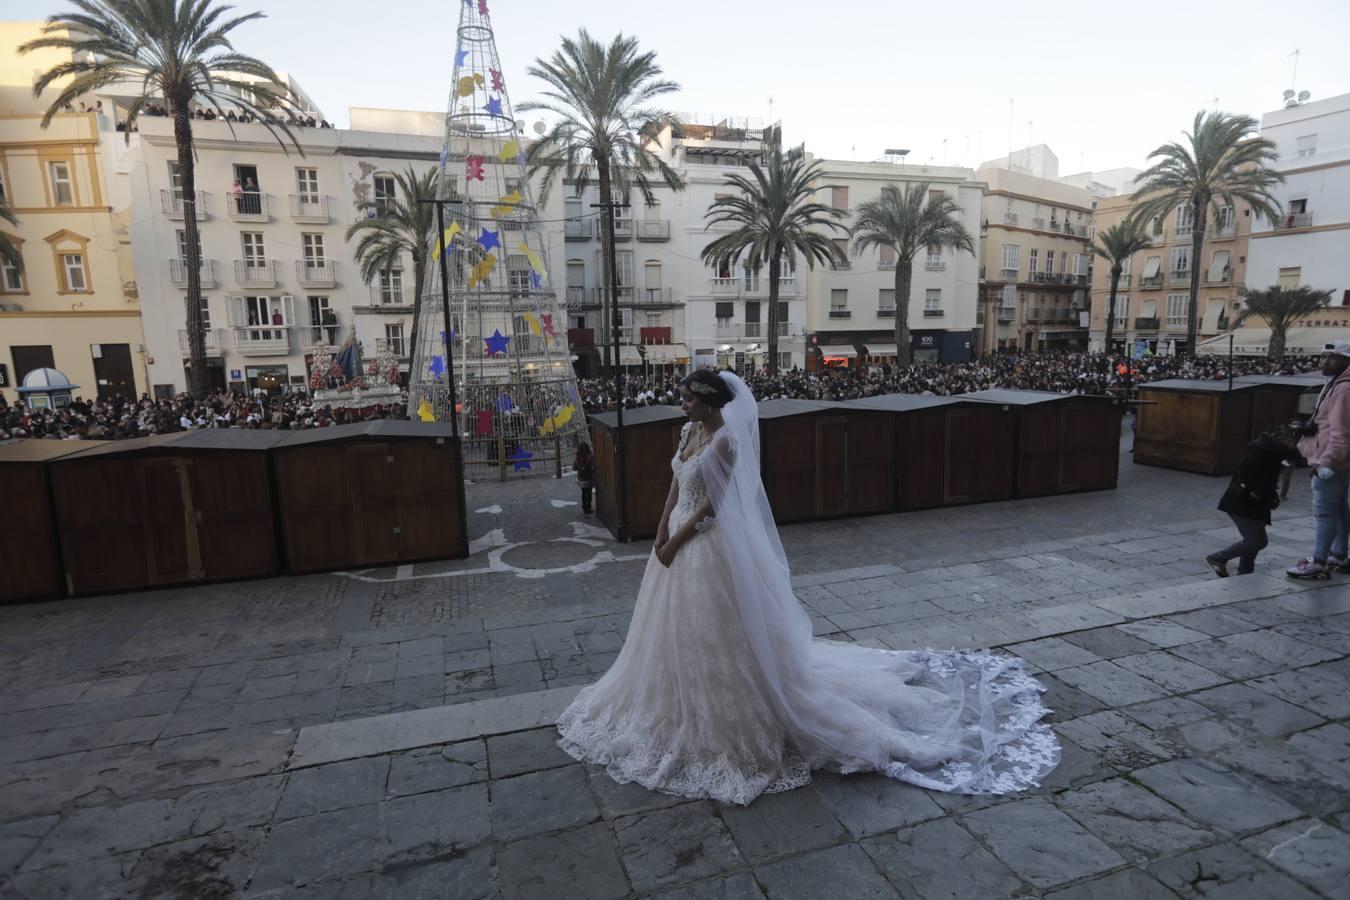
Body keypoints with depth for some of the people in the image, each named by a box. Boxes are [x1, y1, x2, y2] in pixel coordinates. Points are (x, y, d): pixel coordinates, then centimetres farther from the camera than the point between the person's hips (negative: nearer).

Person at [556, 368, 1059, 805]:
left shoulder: (726, 440, -20)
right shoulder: (688, 432, 6)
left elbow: (711, 504, -20)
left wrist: (675, 543, -15)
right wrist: (661, 533, 1)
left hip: (709, 544, -9)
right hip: (678, 539, 9)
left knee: (715, 634, 3)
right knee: (679, 631, 21)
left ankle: (728, 715, 21)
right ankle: (684, 702, 40)